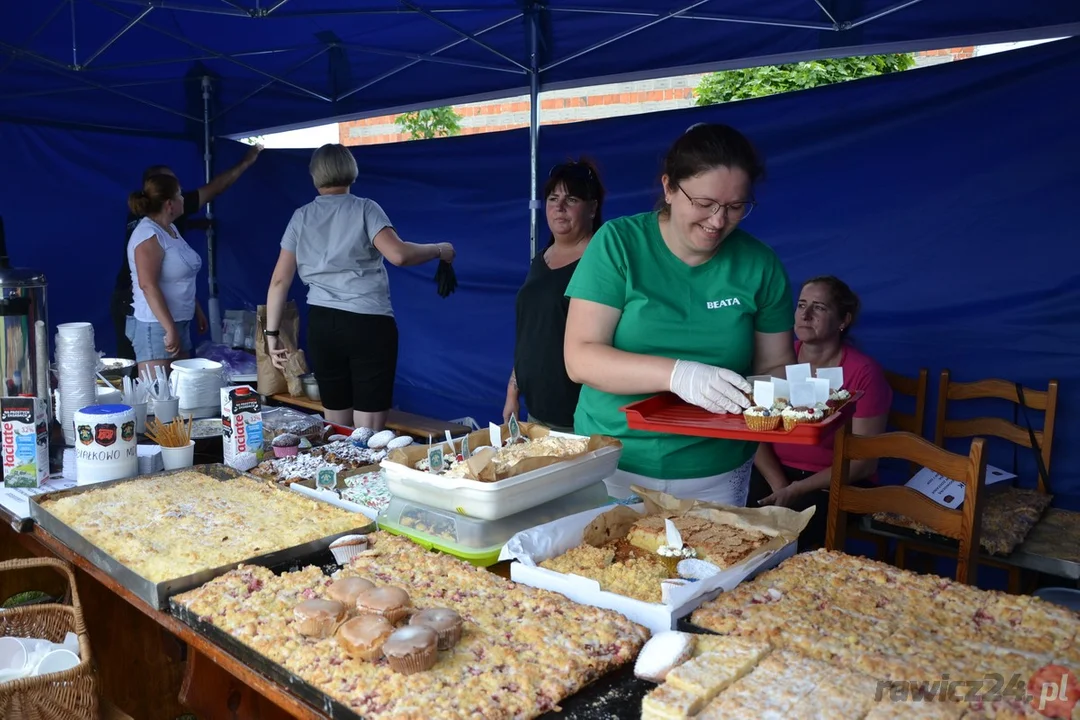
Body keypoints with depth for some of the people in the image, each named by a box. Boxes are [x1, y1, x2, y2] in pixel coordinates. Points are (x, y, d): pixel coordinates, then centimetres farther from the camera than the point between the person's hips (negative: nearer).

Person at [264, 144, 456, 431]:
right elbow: (398, 254, -16)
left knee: (336, 427, 14)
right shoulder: (364, 209, 0)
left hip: (322, 324, 4)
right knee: (368, 434, 0)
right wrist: (439, 250, 1)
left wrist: (272, 333, 10)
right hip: (368, 322, -4)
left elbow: (280, 280, 6)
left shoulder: (301, 217, 10)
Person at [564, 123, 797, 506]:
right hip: (613, 465, -1)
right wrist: (676, 374, -31)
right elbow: (580, 358, -17)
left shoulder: (760, 265, -4)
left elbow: (775, 366, 4)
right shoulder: (618, 243, -11)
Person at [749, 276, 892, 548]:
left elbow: (863, 463, -9)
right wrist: (779, 486, -14)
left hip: (833, 485, -3)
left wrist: (797, 491, -16)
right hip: (775, 473, 3)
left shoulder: (864, 372, -8)